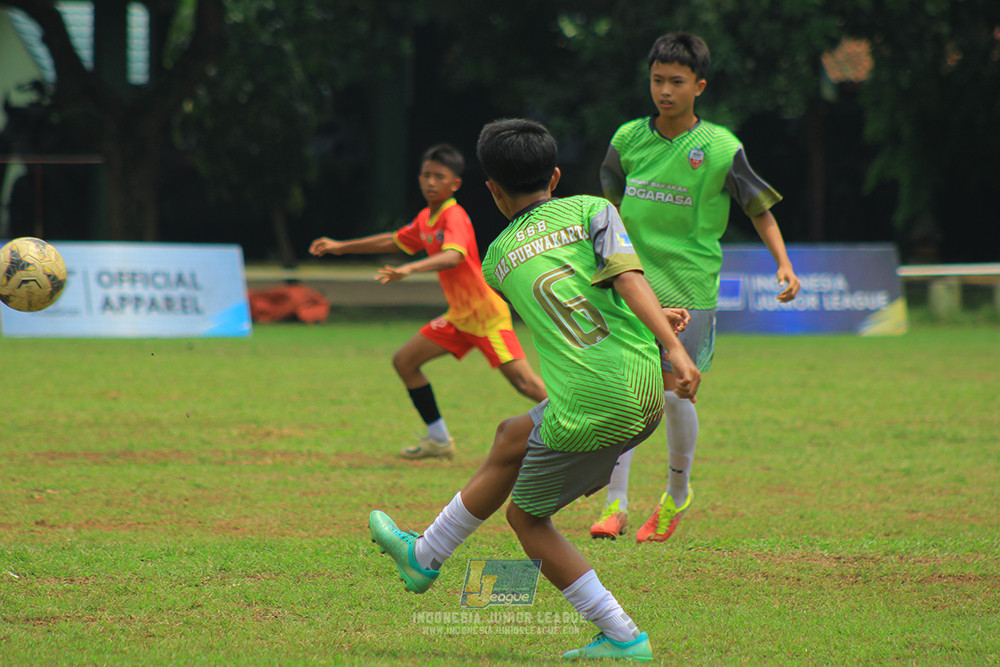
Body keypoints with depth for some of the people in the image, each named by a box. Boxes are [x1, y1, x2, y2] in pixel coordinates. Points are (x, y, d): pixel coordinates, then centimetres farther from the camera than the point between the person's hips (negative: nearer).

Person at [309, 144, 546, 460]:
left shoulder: (454, 217, -19)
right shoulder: (425, 219, 7)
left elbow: (453, 256, -39)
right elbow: (396, 241, 25)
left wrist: (409, 269, -52)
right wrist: (342, 246, 26)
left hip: (487, 314, -9)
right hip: (459, 316, 9)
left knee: (525, 384, -17)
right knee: (404, 361, 7)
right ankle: (439, 440, 15)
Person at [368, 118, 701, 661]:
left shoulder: (498, 258, 13)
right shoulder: (591, 210, 8)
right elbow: (628, 279, -9)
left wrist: (649, 316, 33)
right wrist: (673, 348, -16)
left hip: (586, 413, -4)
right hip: (645, 394, 4)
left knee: (527, 517, 18)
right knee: (511, 439, 26)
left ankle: (622, 637, 10)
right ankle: (425, 556, 42)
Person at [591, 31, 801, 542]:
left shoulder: (721, 149, -6)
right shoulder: (628, 139, 3)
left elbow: (761, 211, 4)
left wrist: (784, 264, -7)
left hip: (691, 287, -2)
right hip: (633, 284, 2)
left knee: (675, 392, -4)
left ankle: (678, 493, 22)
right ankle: (616, 504, -6)